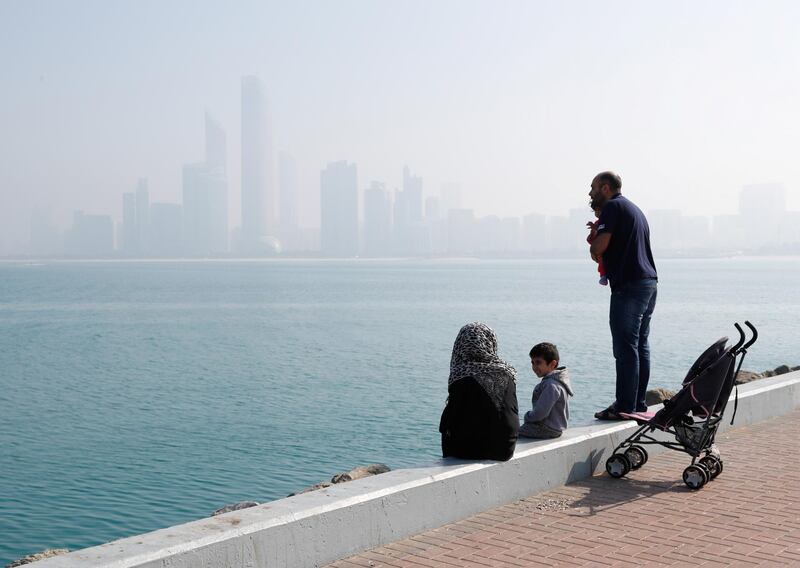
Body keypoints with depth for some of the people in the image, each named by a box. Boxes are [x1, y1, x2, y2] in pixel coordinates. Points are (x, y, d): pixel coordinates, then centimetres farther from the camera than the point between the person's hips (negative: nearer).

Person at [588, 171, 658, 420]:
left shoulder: (612, 206, -6)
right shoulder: (634, 209, 24)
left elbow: (600, 245, -15)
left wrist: (594, 249, 6)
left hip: (629, 285, -10)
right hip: (649, 282, 10)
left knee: (626, 348, -8)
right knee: (641, 346, 11)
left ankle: (625, 406, -7)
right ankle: (638, 403, 14)